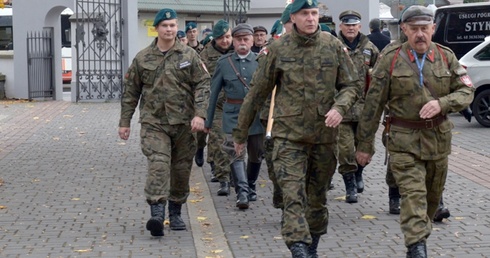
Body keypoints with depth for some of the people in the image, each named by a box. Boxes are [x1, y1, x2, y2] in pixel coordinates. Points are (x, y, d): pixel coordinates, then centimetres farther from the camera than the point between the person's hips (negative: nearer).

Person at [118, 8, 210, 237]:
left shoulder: (189, 56, 3)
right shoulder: (142, 58, 5)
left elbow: (203, 85, -1)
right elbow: (130, 92, 10)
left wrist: (200, 114, -14)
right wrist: (125, 122, 8)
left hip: (183, 123, 1)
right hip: (153, 123, -1)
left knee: (181, 169, 9)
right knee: (158, 165, -17)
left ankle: (175, 213, 25)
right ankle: (157, 213, -23)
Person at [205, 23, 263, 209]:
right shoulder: (224, 62, 3)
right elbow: (214, 91, 7)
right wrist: (208, 120, 5)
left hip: (257, 115, 1)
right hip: (233, 115, -1)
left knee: (256, 154, 12)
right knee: (236, 153, -13)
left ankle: (251, 186, 33)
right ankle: (242, 192, -16)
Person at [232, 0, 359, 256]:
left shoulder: (334, 46, 2)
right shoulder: (277, 49, -4)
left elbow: (350, 85, 8)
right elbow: (257, 92, 2)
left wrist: (339, 107, -14)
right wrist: (240, 132, 6)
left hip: (324, 134, 3)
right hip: (289, 135, -3)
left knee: (318, 195, 14)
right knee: (293, 194, -13)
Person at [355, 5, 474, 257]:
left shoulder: (446, 57, 3)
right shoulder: (390, 59, -5)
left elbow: (466, 90, 4)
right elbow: (373, 103, -3)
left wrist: (442, 103, -18)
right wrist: (365, 144, -3)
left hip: (439, 139, 4)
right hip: (404, 140, -4)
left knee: (433, 195, 17)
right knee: (413, 194, -15)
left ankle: (420, 233, 40)